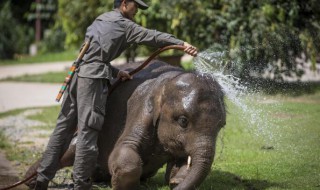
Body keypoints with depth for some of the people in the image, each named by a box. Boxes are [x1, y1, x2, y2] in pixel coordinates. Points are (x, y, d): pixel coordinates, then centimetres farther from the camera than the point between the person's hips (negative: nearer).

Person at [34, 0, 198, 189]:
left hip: (77, 74, 8)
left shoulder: (100, 20, 27)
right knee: (88, 131, -7)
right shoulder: (124, 25, 3)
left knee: (64, 128, 9)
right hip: (93, 77, -8)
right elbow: (152, 36, -7)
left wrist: (115, 72, 18)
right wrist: (182, 43, -13)